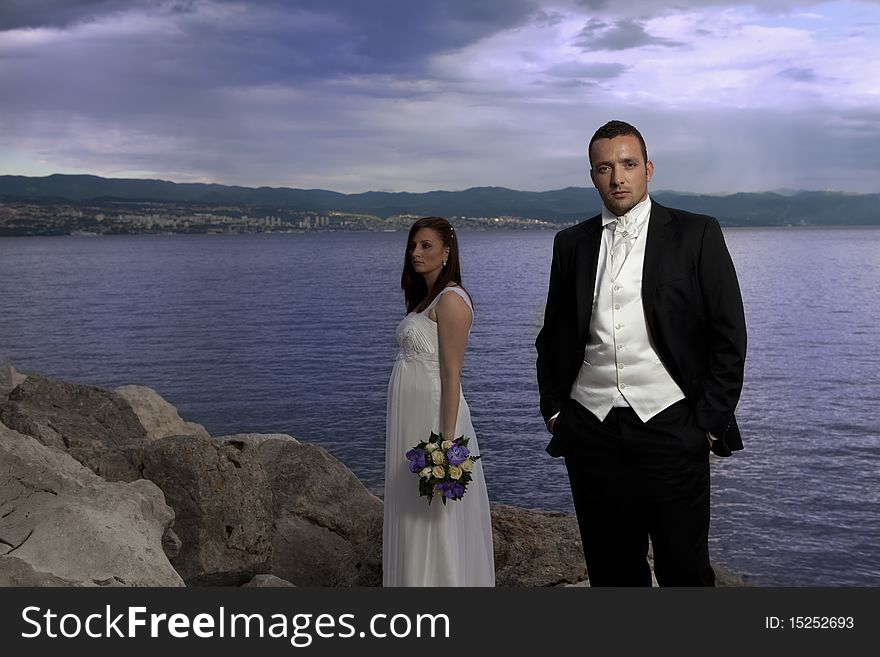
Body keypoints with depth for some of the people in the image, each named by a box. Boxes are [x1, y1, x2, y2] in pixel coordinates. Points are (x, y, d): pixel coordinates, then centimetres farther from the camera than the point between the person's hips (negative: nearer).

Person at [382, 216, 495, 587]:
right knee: (412, 513, 15)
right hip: (410, 420, 9)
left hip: (434, 417, -9)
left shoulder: (450, 300, -13)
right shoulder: (424, 298, 14)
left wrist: (446, 440, -22)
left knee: (435, 518, 0)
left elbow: (451, 375, -18)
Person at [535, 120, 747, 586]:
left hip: (671, 428, -3)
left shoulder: (696, 235, 1)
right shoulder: (571, 243, 10)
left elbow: (729, 334, -1)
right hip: (591, 432, 3)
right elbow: (553, 336, 17)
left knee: (685, 569, 3)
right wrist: (552, 408, 8)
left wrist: (711, 422, -5)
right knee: (611, 569, 11)